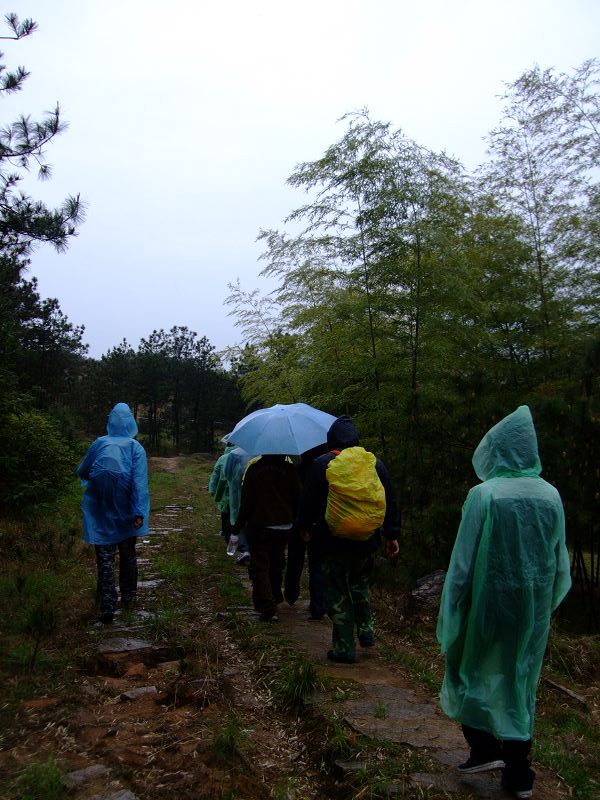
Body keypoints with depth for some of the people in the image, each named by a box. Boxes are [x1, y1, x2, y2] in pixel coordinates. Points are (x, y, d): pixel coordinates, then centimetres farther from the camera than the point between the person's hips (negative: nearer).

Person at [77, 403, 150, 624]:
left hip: (101, 512, 0)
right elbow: (139, 482, -15)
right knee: (128, 554, 18)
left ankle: (108, 607, -1)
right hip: (125, 513, 0)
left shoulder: (99, 443, 0)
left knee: (105, 558, 3)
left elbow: (82, 472, 8)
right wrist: (140, 513, -18)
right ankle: (128, 596, 32)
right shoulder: (136, 448, -5)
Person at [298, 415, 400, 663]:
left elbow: (309, 501, -2)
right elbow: (389, 502, 5)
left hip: (334, 540, -4)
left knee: (338, 592, 6)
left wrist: (305, 526, 14)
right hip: (366, 540, 4)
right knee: (359, 583, 26)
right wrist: (392, 535, 12)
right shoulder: (375, 463, 1)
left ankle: (344, 648, 11)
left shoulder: (322, 464, -9)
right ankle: (366, 631, 22)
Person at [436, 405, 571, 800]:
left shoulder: (484, 494, -19)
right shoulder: (551, 495, -5)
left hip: (490, 605, -4)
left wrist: (451, 615, -4)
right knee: (521, 681, 18)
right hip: (534, 610, 5)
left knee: (474, 668, 19)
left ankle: (486, 746, 16)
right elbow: (561, 562, 4)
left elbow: (464, 560, -14)